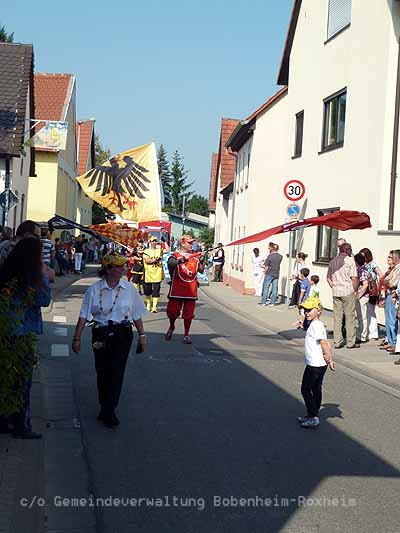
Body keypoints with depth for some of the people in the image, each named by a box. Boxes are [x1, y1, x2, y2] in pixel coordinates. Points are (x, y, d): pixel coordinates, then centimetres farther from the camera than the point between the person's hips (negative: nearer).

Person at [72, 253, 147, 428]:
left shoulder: (129, 288, 1)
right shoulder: (94, 289, -3)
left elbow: (136, 315, 9)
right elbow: (84, 316, -1)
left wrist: (142, 336, 9)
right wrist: (77, 338, -4)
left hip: (123, 335, 0)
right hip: (101, 335, 0)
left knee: (116, 372, -7)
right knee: (102, 372, 8)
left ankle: (108, 411, 0)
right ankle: (105, 407, 27)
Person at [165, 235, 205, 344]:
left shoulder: (195, 256, 12)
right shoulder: (175, 255, -1)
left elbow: (201, 270, 10)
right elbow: (170, 263, -23)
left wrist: (202, 261, -8)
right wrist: (181, 260, -39)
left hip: (191, 289, 3)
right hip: (177, 288, -2)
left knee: (188, 313, 3)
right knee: (172, 311, 3)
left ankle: (186, 334, 12)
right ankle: (171, 327, 31)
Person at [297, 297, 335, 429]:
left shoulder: (315, 325, -18)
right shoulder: (318, 325, 13)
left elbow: (323, 343, -23)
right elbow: (325, 343, 11)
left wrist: (329, 360, -21)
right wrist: (328, 357, 0)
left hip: (314, 364, -10)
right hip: (320, 364, 10)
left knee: (306, 389, -2)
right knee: (316, 390, 16)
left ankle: (313, 417, -1)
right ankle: (312, 415, 25)